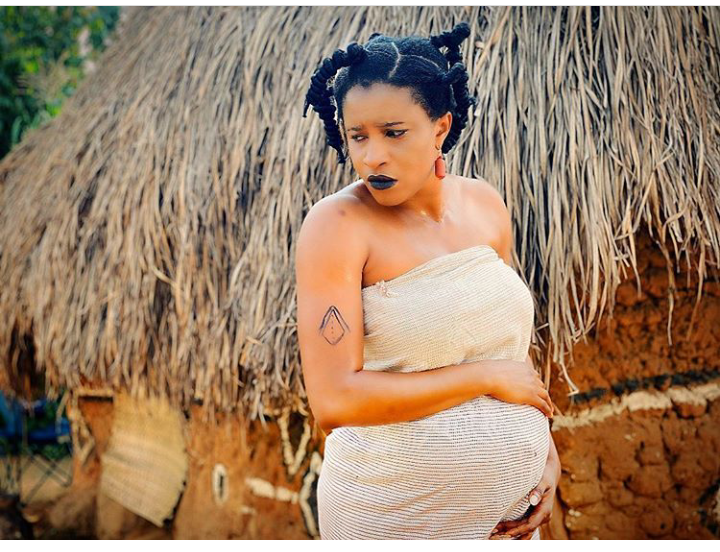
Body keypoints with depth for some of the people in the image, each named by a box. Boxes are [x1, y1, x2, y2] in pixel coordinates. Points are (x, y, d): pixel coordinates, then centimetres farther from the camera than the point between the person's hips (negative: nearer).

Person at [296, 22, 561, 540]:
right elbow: (334, 401, -24)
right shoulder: (337, 223, -17)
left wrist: (545, 448, 4)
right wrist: (486, 377, -19)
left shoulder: (485, 205, 0)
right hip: (391, 512, -5)